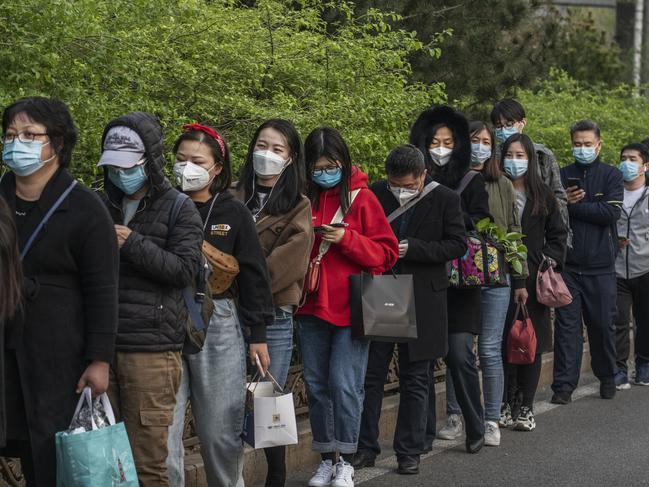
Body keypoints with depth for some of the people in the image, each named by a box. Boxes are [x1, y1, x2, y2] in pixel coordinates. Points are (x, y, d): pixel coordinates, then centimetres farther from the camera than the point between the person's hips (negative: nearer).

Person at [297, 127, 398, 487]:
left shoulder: (361, 198, -3)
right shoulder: (302, 199, 7)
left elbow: (387, 253, -5)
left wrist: (347, 238, -17)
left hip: (351, 308, -4)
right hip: (311, 308, 4)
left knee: (344, 384, -8)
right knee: (316, 386, 8)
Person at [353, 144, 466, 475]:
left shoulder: (445, 199, -5)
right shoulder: (375, 194, -2)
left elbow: (457, 244, -8)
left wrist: (412, 249, -18)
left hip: (421, 302, -2)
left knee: (414, 380, 7)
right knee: (370, 375, 6)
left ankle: (409, 451, 17)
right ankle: (365, 447, 17)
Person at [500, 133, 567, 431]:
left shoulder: (543, 195, 8)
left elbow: (558, 233, 13)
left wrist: (550, 261, -1)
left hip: (533, 279, 1)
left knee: (532, 342, 3)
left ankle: (526, 408, 10)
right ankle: (505, 405, 9)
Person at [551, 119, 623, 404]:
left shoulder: (611, 176, 3)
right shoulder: (562, 176, 8)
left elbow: (611, 212, -11)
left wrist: (573, 206, -11)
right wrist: (564, 201, -14)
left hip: (600, 266, -1)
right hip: (568, 265, 1)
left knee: (603, 324, 8)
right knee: (567, 324, -1)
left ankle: (607, 379, 25)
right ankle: (564, 385, 2)